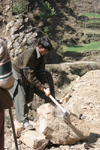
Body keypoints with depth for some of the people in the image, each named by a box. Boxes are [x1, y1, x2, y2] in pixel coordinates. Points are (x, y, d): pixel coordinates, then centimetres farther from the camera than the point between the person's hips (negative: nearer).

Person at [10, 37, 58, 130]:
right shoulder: (29, 55, -34)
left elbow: (41, 73, -10)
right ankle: (24, 120, -9)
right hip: (18, 73, -8)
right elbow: (28, 73, -33)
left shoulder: (42, 56, -9)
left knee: (47, 75, 6)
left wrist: (47, 87, -19)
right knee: (21, 97, -13)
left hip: (29, 72, 8)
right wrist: (39, 85, -28)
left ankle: (50, 100, 14)